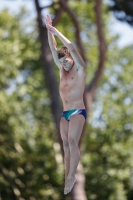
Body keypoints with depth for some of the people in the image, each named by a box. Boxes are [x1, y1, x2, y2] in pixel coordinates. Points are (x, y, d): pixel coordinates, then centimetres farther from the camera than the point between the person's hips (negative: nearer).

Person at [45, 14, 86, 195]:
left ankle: (71, 176, -21)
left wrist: (56, 32, -15)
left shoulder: (80, 69, -2)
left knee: (72, 142, -19)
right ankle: (68, 177, 4)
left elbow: (71, 48, -15)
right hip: (65, 113, 7)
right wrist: (49, 30, -2)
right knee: (66, 144, 3)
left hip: (78, 112, -7)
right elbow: (53, 49, 8)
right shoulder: (63, 70, 15)